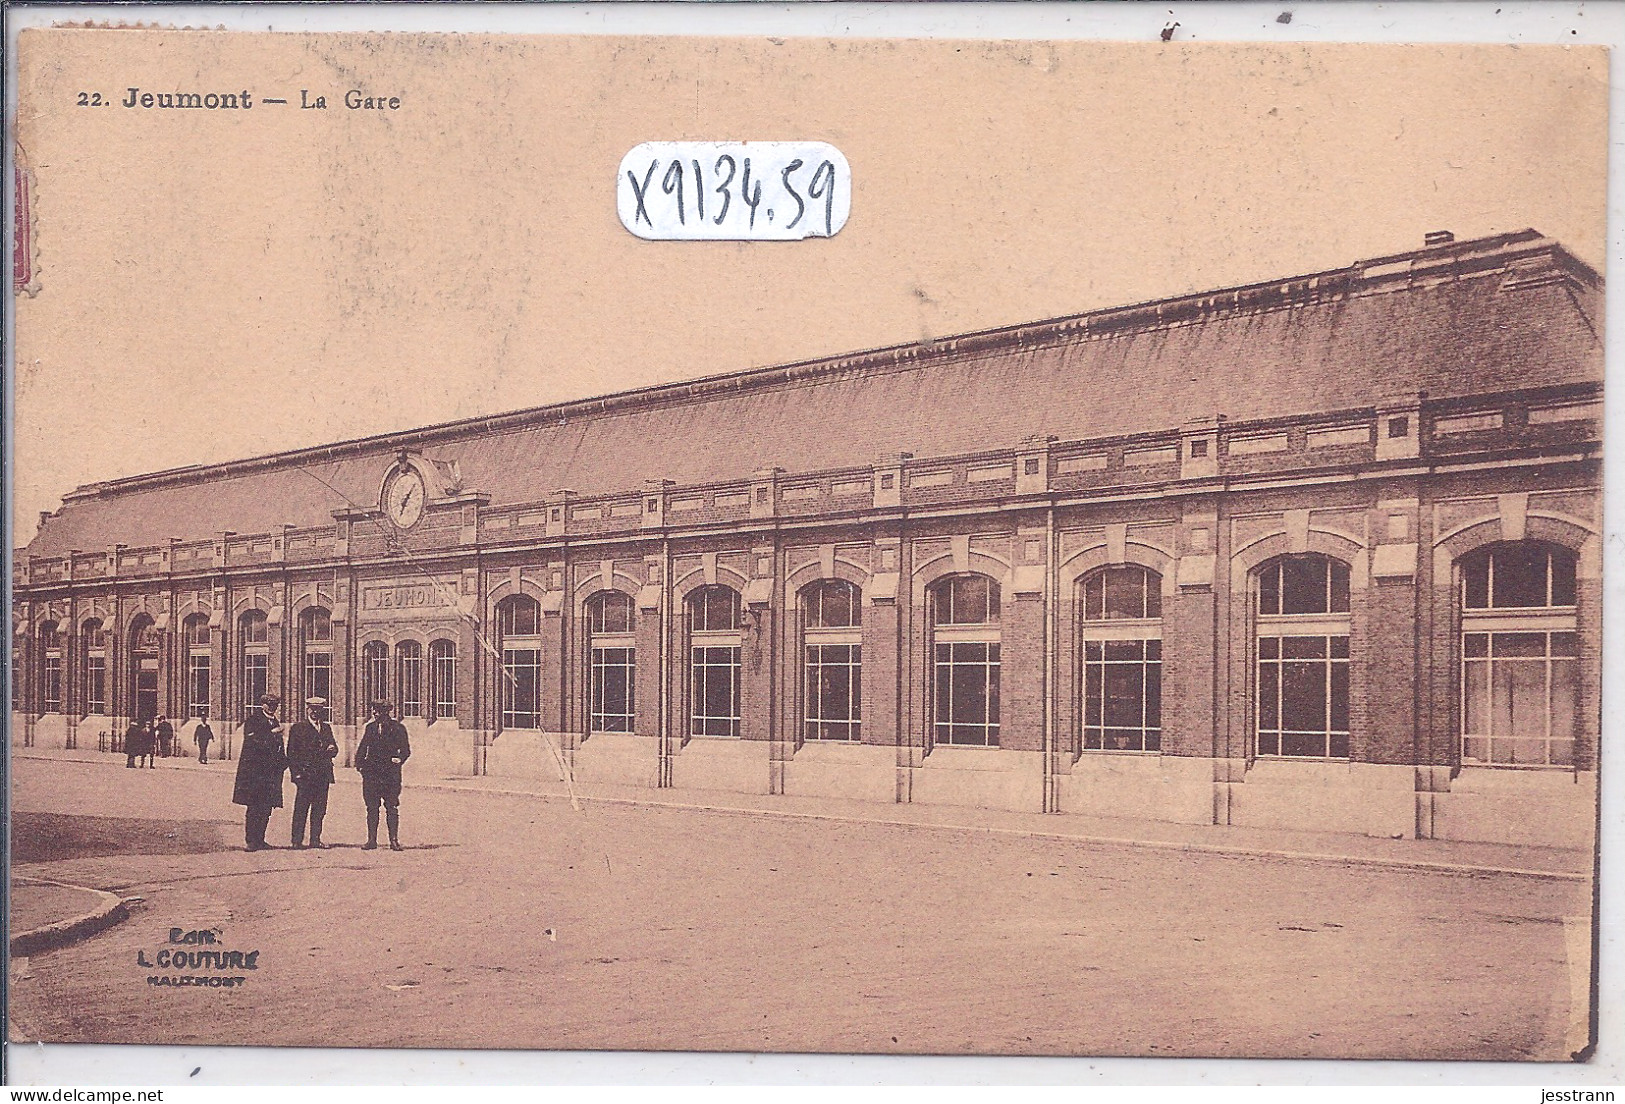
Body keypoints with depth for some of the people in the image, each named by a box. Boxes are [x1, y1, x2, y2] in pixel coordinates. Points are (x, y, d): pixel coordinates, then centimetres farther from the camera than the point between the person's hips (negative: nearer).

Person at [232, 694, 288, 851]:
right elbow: (252, 740, -15)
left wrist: (282, 763, 10)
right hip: (254, 770, -6)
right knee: (254, 807, -7)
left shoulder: (275, 723, 20)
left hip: (271, 772, 6)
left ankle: (259, 840, 10)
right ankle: (251, 841, -5)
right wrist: (272, 733, -11)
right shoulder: (252, 720, -1)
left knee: (266, 808, 5)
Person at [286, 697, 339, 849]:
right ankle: (297, 840, -1)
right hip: (305, 774, -5)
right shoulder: (298, 728, 3)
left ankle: (315, 839, 11)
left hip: (323, 775, 5)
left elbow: (334, 748, 20)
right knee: (301, 809, -4)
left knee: (319, 809, 5)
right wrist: (296, 772, -10)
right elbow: (291, 753, -1)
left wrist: (332, 749, -5)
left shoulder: (326, 728, 19)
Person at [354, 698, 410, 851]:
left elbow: (406, 750, 4)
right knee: (372, 807, 4)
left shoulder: (397, 728, 2)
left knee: (392, 807, -3)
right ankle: (372, 840, 9)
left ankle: (394, 840, 1)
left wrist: (399, 760, -11)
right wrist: (359, 763, 3)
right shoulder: (370, 727, 13)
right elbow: (362, 747, 17)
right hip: (371, 772, 4)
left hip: (390, 773, -3)